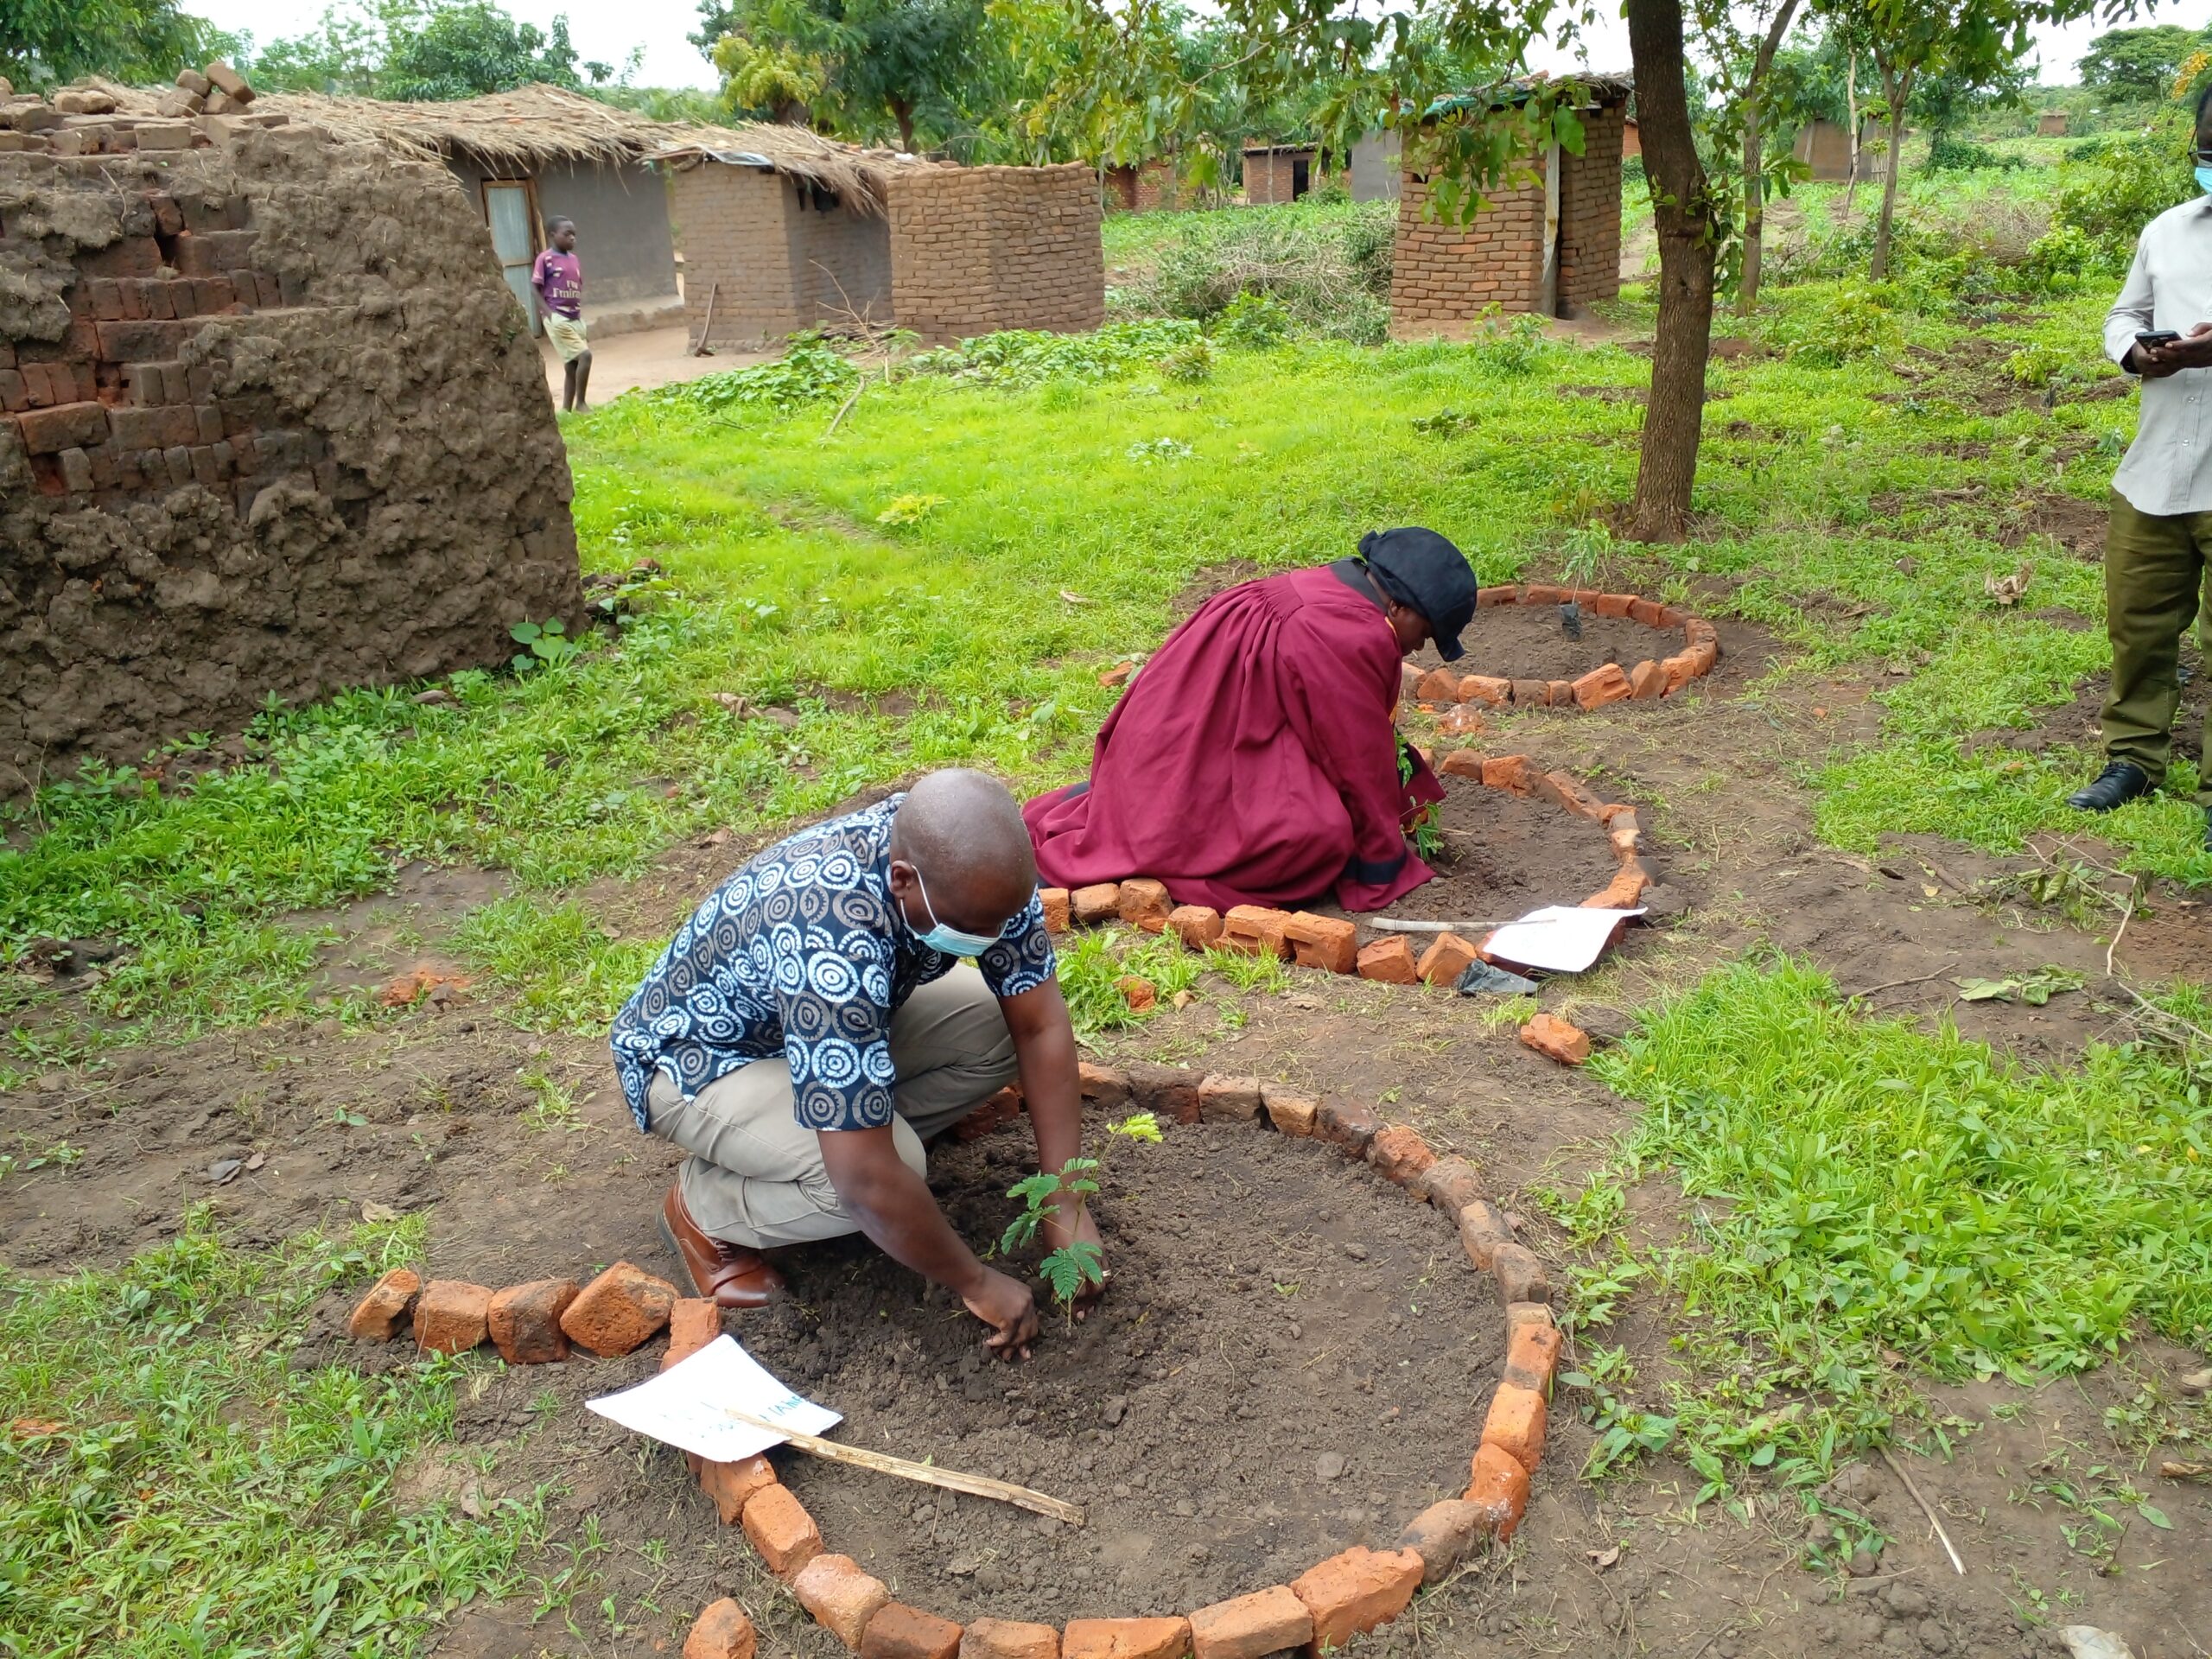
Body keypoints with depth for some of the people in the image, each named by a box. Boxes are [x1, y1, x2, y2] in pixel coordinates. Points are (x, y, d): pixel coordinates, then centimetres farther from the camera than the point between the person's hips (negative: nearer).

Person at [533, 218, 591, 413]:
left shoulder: (574, 259, 12)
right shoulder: (545, 259, -8)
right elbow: (536, 289, -7)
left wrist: (580, 315, 12)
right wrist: (550, 314, -17)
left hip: (576, 319, 7)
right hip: (558, 319, -7)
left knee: (572, 366, 7)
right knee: (585, 355, -17)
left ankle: (565, 410, 13)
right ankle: (580, 404, -6)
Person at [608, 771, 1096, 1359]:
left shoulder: (980, 870, -23)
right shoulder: (833, 945, -43)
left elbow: (1041, 1024, -15)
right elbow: (867, 1178, -40)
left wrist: (1066, 1207, -18)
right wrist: (976, 1284, -26)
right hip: (696, 1054, -7)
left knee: (998, 1029, -12)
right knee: (887, 1168, -30)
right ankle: (705, 1207, -2)